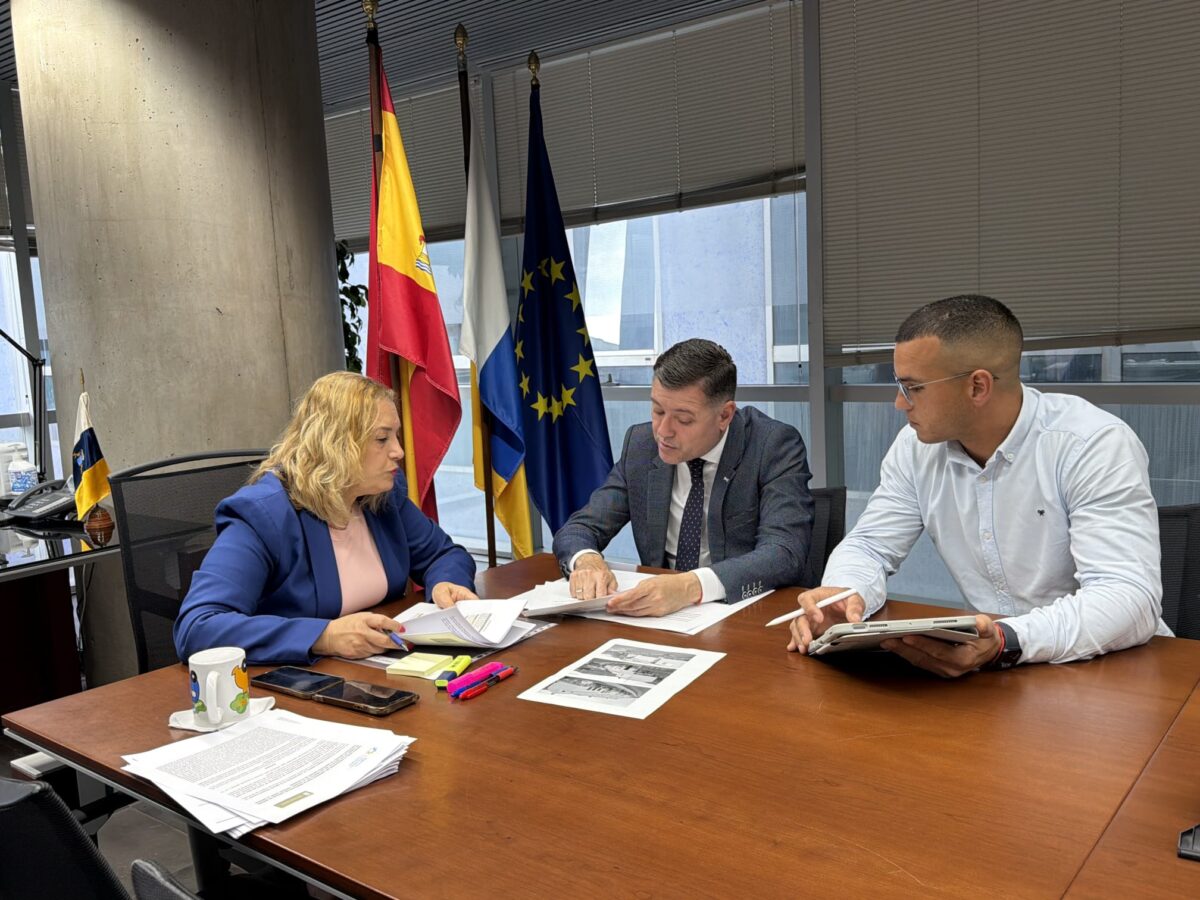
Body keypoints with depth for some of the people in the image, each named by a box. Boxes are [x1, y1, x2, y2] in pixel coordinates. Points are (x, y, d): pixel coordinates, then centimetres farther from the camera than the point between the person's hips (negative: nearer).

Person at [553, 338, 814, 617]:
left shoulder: (775, 446, -12)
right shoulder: (640, 443, 0)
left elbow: (786, 554, -23)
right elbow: (577, 529, 3)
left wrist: (692, 585, -39)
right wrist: (586, 560, -22)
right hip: (660, 614, 3)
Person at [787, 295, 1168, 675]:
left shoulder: (1096, 445, -18)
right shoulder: (916, 447, -3)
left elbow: (1132, 598, -25)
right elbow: (870, 545, 4)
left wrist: (1007, 642, -41)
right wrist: (843, 595, -20)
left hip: (1107, 670, -3)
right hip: (985, 670, 4)